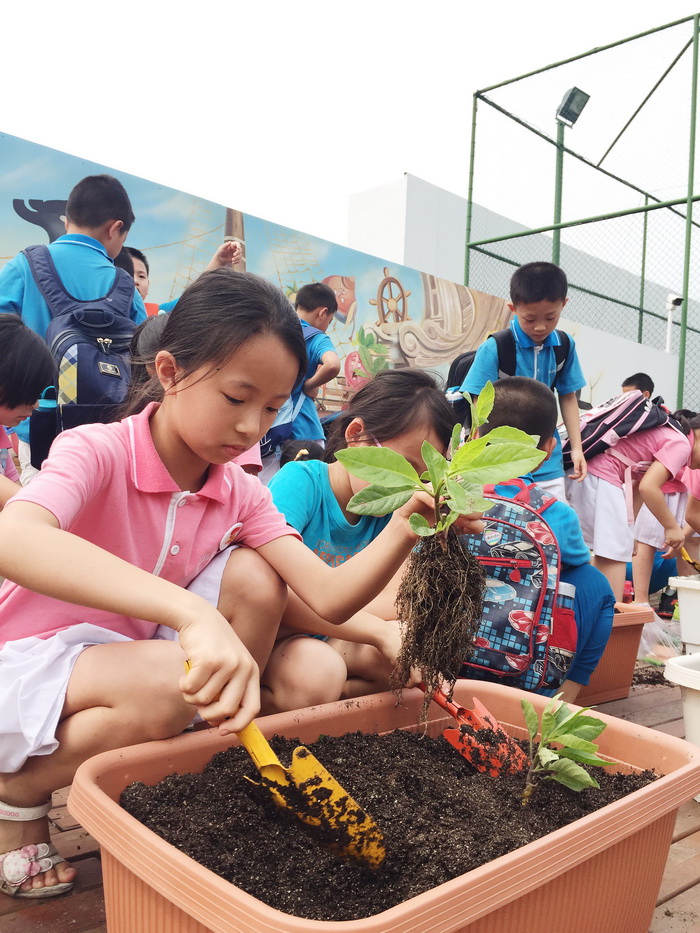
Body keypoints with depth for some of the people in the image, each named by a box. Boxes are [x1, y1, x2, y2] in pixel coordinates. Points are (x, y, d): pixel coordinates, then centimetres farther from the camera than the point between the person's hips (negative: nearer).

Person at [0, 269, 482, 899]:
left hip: (126, 663, 5)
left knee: (255, 577, -16)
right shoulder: (97, 452, -22)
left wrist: (404, 526, -34)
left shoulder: (241, 495, -5)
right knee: (167, 681, -35)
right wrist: (193, 614, -58)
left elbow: (328, 597, -16)